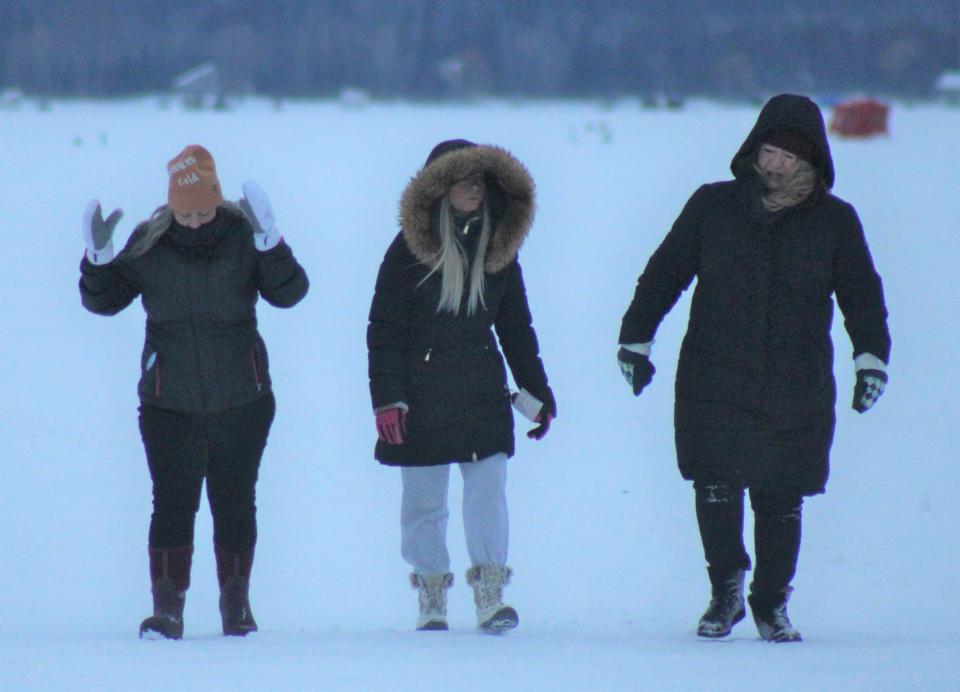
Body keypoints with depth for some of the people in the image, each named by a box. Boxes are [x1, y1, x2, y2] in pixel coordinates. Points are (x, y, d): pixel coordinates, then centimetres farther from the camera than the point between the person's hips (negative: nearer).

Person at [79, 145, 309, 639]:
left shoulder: (243, 237, -4)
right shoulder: (149, 245, -2)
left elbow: (288, 293, -13)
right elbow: (103, 301, 5)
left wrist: (269, 244, -27)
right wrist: (99, 259, -13)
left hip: (241, 399, 0)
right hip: (169, 403, 0)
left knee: (235, 505, 8)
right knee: (172, 504, -4)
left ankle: (236, 605, 21)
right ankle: (167, 609, 2)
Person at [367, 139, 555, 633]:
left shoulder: (498, 246, 8)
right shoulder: (409, 248, -4)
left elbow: (516, 326, 17)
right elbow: (384, 328, -4)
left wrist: (537, 392, 15)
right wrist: (387, 397, -11)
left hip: (482, 390, 3)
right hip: (421, 396, -3)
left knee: (488, 487, -8)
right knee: (424, 500, 3)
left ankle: (490, 595, -6)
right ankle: (431, 600, 12)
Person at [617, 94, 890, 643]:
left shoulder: (835, 221, 5)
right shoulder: (712, 207, 5)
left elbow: (862, 293, 10)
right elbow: (664, 273, 13)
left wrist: (872, 357, -2)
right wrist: (635, 340, 11)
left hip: (797, 392, 0)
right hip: (714, 386, 0)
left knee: (781, 500, 3)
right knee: (716, 488, -10)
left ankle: (772, 604, 18)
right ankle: (726, 591, 7)